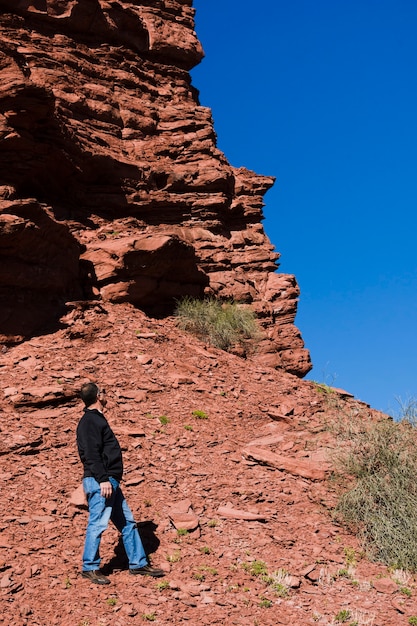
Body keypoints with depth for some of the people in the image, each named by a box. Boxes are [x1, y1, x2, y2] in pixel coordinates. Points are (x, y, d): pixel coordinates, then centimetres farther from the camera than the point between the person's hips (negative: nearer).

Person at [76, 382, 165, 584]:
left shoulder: (97, 419, 20)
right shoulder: (89, 421, -11)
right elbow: (91, 454, -19)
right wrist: (102, 479, -24)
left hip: (110, 482, 10)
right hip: (99, 482, -10)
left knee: (127, 522, 12)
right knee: (97, 524, -5)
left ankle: (138, 563, 18)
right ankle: (90, 568, 6)